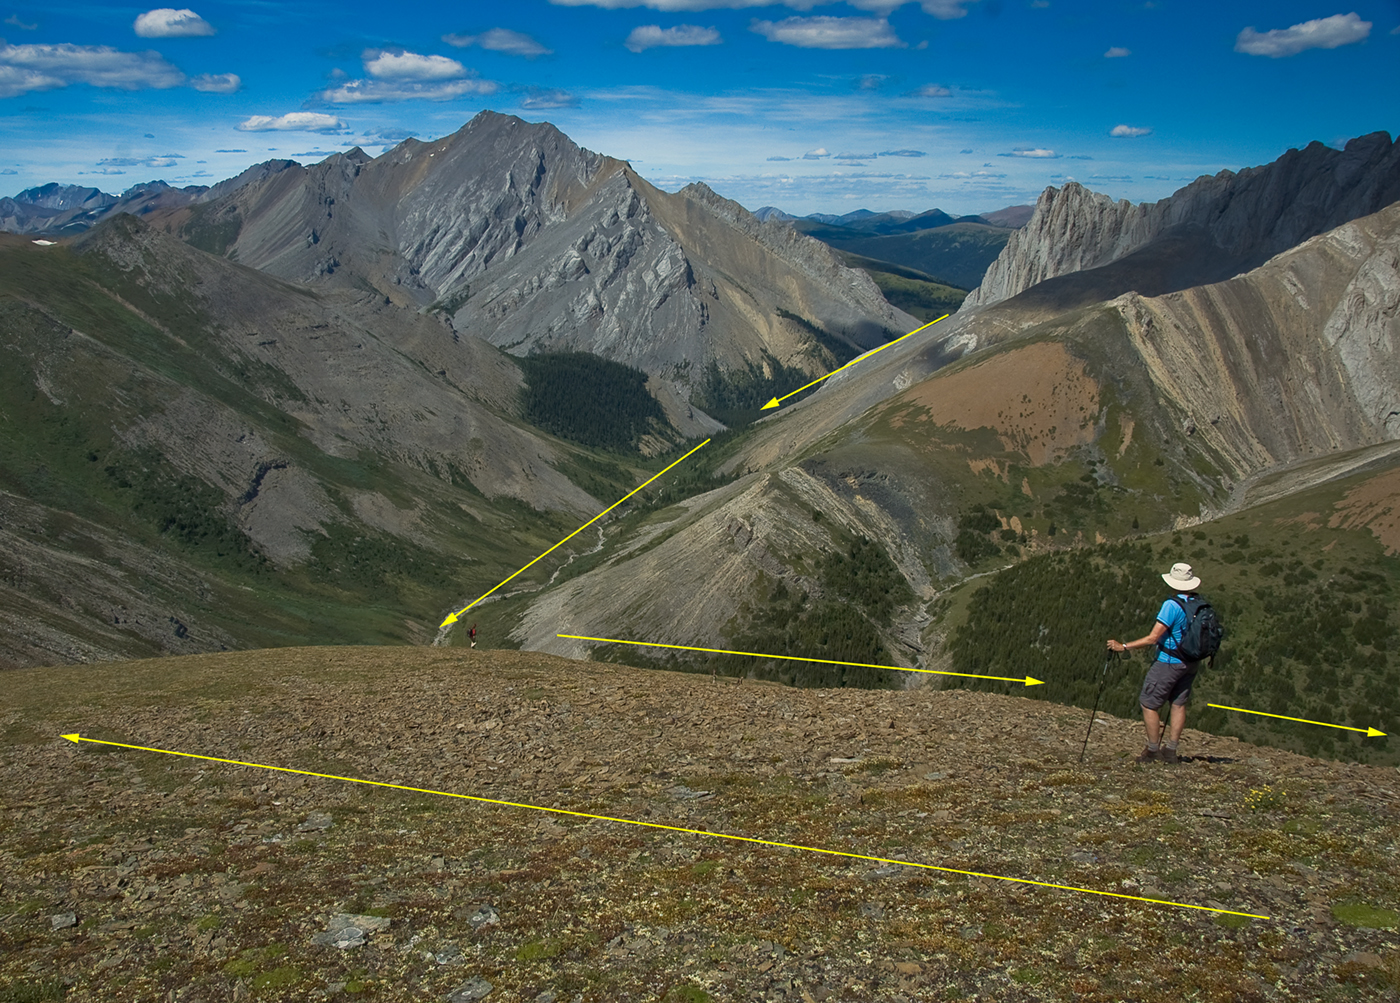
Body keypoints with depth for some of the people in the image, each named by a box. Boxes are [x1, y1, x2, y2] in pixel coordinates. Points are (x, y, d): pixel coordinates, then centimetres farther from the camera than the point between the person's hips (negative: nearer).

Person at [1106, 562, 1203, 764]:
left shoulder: (1171, 605, -21)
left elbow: (1153, 638, -21)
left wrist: (1124, 647, -17)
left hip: (1169, 662, -7)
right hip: (1191, 662, 7)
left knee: (1149, 703, 3)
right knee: (1179, 704, 13)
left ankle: (1153, 750, 6)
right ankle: (1171, 750, 13)